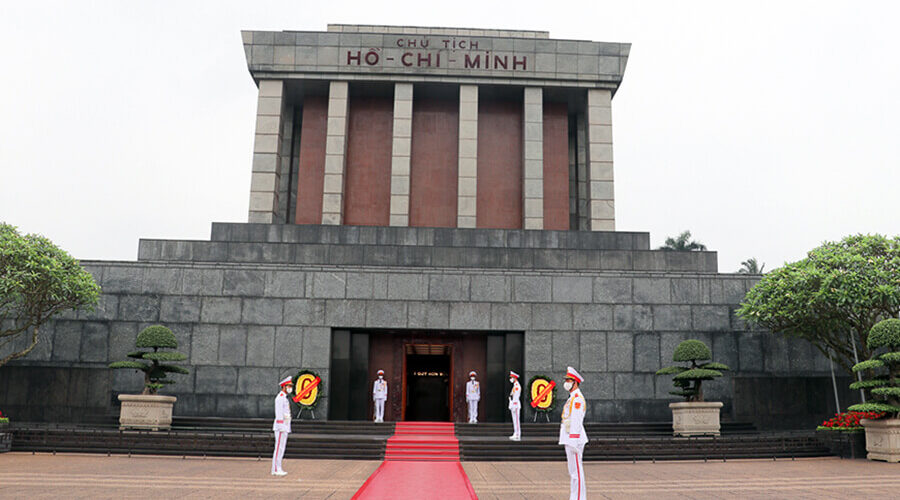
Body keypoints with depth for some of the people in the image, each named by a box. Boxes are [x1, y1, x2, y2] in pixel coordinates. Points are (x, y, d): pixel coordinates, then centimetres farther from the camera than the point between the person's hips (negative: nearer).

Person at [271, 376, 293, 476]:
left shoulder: (284, 398, 19)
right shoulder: (280, 397, -13)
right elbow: (279, 414, -19)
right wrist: (282, 428, -22)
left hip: (284, 427, 10)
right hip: (281, 427, -10)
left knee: (281, 448, 10)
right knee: (279, 448, -8)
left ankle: (277, 469, 13)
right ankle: (276, 470, -7)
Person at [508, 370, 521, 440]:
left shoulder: (517, 386, -16)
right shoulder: (515, 386, 17)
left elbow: (516, 397, -20)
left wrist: (514, 407, -22)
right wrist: (511, 407, 23)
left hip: (515, 405, -11)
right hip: (513, 406, 11)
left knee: (516, 420, -9)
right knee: (514, 420, 11)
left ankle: (518, 436, -9)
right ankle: (516, 434, 15)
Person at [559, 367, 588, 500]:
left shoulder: (578, 398, -14)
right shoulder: (573, 398, 18)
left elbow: (576, 422, -20)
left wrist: (574, 443, -23)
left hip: (574, 439, -10)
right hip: (570, 439, 10)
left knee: (576, 471, -7)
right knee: (573, 471, 13)